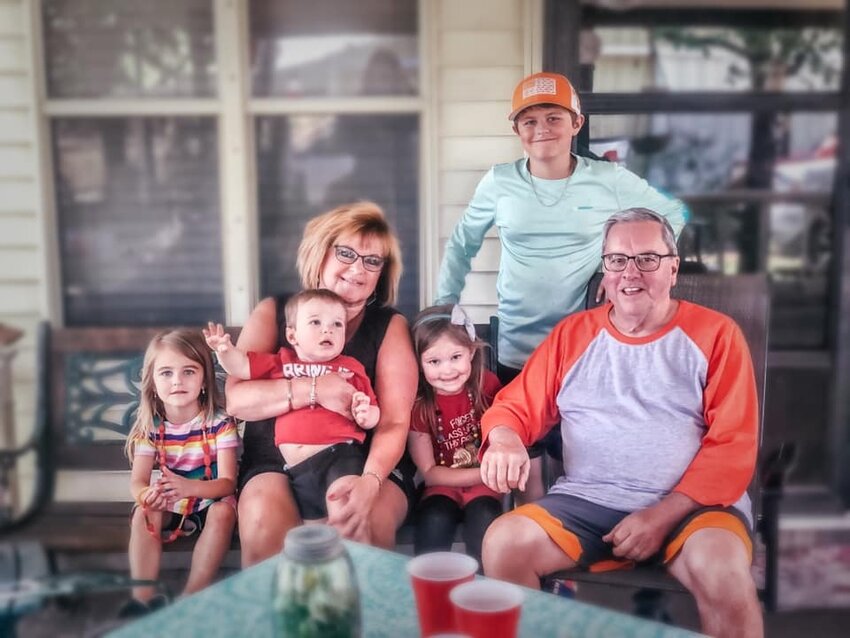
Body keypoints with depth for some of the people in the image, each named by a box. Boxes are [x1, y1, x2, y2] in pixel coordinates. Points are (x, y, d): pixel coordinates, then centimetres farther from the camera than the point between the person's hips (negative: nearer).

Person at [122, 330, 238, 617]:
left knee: (223, 512, -33)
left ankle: (192, 597, -27)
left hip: (210, 500, -2)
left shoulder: (219, 423, -17)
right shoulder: (150, 427, -8)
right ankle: (144, 597, -21)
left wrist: (189, 487, -46)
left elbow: (227, 483, -24)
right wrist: (148, 495, -42)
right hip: (171, 506, 3)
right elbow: (137, 481, -15)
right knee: (143, 514, -26)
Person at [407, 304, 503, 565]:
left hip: (485, 484, 1)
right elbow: (429, 472, -8)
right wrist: (483, 473, -19)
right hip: (444, 485, 0)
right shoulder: (418, 403, -11)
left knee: (483, 520, -29)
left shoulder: (487, 384, -8)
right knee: (433, 521, -30)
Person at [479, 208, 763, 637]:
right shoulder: (572, 334, 10)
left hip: (691, 505, -2)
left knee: (723, 572, -32)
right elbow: (516, 407, 10)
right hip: (586, 503, 3)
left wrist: (664, 513, -13)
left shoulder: (715, 334, 2)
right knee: (502, 543, -20)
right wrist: (504, 440, -15)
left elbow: (732, 446, -3)